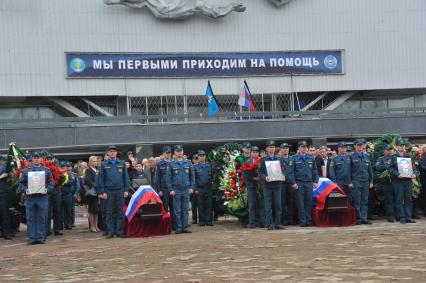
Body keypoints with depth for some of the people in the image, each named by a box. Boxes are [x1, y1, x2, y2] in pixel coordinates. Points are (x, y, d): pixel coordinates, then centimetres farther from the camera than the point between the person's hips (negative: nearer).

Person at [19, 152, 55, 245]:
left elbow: (51, 182, 8)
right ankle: (31, 238, 6)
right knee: (30, 219, 1)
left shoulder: (46, 170, 9)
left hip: (43, 197, 0)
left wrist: (47, 189, -10)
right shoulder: (26, 171, 9)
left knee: (42, 218, 3)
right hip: (30, 197, 0)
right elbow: (21, 183, 9)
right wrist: (25, 190, -9)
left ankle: (41, 237, 10)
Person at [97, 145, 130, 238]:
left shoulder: (121, 163, 8)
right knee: (110, 212, 2)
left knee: (120, 212, 2)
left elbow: (126, 177, 8)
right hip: (109, 191, -1)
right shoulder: (104, 165, 5)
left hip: (120, 191, 1)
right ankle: (110, 232, 6)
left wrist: (126, 190, 1)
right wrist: (102, 192, -4)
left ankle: (120, 231, 6)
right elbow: (101, 179, 4)